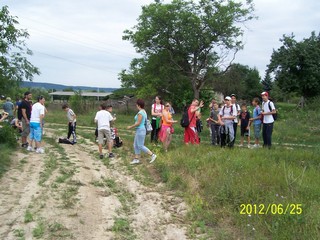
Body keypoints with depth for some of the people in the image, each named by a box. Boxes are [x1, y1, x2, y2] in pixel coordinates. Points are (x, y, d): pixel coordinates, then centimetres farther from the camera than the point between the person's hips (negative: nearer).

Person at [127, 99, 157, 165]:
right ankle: (136, 159, 19)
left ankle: (152, 155, 1)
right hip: (139, 130, 10)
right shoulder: (144, 111, 11)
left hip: (140, 130, -10)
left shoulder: (140, 113, -19)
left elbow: (138, 123, -21)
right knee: (136, 145, 14)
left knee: (140, 146, -4)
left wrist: (130, 127, -10)